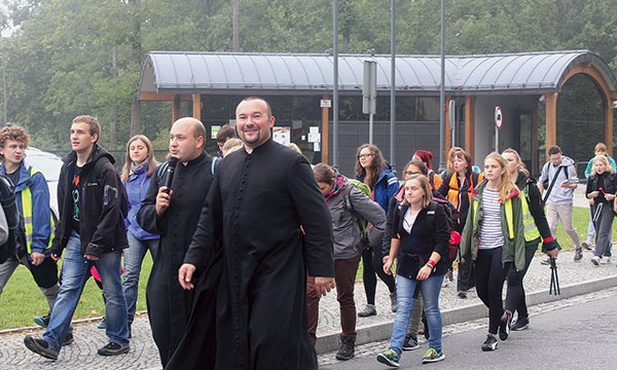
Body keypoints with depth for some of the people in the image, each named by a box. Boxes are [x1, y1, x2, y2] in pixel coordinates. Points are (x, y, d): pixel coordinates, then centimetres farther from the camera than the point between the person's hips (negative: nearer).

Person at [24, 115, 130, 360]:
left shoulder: (105, 169, -13)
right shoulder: (68, 167, 11)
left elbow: (111, 211, -18)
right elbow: (64, 209, 18)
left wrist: (96, 245, -21)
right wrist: (58, 243, 14)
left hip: (104, 241, -6)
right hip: (77, 238, 6)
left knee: (112, 292, 5)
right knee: (68, 289, -1)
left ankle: (119, 340, 18)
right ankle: (51, 342, -7)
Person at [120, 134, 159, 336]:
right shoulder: (126, 178, 10)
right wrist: (125, 229, 12)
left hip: (155, 233, -4)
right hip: (134, 233, 4)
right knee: (130, 277, -4)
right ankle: (125, 321, -4)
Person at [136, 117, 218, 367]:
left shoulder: (216, 171, -8)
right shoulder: (162, 172, 14)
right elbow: (143, 217, 16)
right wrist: (156, 210, -6)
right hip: (166, 270, 6)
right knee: (164, 335, 9)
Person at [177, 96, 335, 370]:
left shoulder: (291, 163, -6)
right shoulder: (228, 164, 13)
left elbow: (317, 219, -7)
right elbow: (210, 216, 16)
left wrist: (322, 269, -10)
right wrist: (194, 259, 6)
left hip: (278, 274, -6)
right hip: (234, 275, 6)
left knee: (276, 347, -8)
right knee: (234, 347, 9)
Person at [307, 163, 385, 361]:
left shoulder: (349, 194, -12)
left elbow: (379, 217, -7)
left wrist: (368, 242, -1)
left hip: (345, 254, -4)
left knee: (345, 297, 8)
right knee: (310, 293, -10)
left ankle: (348, 341, 22)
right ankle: (308, 340, -5)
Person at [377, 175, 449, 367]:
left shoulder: (435, 211, -11)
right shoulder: (401, 210, 7)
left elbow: (442, 241, -14)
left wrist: (429, 264, -22)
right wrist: (391, 258, 19)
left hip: (431, 267, -4)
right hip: (406, 266, 4)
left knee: (431, 308, 6)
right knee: (403, 308, -5)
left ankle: (436, 349, 21)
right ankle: (394, 351, -13)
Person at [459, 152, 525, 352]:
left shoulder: (512, 194, -4)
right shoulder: (478, 192, 7)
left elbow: (518, 226, -2)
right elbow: (470, 221, 13)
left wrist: (519, 257, -6)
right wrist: (465, 249, 8)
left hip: (501, 248, -4)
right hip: (482, 249, 4)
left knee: (494, 290, -7)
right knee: (481, 290, 6)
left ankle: (492, 335, 6)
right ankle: (503, 315, 35)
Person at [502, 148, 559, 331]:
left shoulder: (528, 186, -6)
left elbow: (539, 216, -1)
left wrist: (549, 243, 0)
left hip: (527, 240, -4)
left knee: (514, 278, -13)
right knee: (514, 279, 10)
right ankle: (522, 318, 24)